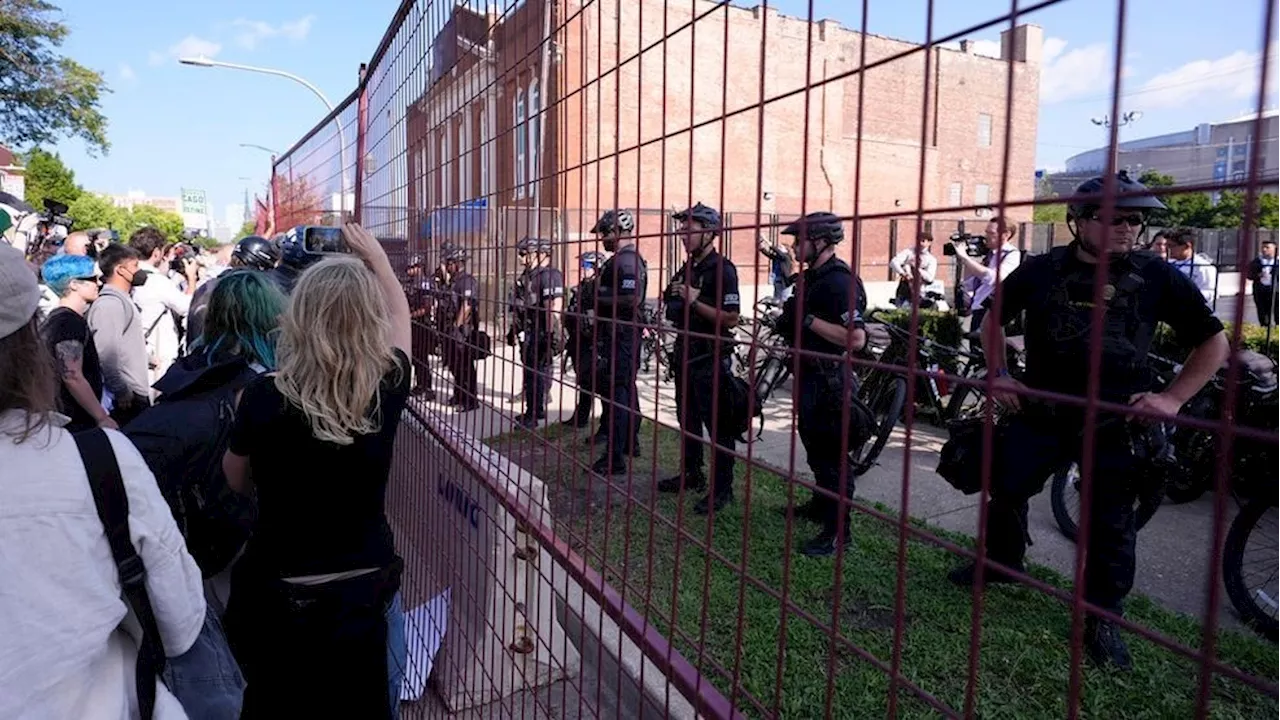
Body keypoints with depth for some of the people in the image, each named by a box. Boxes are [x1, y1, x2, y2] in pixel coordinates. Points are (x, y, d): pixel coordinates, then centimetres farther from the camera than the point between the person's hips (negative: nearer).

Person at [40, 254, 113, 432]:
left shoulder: (55, 318, 13)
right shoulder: (71, 321, -17)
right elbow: (72, 377, -23)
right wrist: (103, 417, -19)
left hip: (61, 419, 10)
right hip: (76, 423, -10)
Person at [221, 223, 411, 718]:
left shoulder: (265, 398, -19)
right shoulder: (388, 388, -15)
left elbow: (237, 482, 2)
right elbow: (400, 317, 9)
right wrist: (375, 256, 21)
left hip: (278, 598, -1)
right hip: (369, 592, 1)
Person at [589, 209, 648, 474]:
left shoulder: (625, 261, -17)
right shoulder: (632, 258, 17)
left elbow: (630, 299, -27)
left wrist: (597, 298, -17)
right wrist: (599, 293, 8)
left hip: (619, 336, -11)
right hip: (624, 335, 11)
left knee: (616, 392, -9)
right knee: (626, 389, 18)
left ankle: (614, 457, -6)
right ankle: (630, 442, 31)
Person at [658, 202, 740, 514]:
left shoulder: (722, 269, -14)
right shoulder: (687, 268, 13)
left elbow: (731, 318, -21)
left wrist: (694, 302, -23)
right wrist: (675, 298, 5)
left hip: (711, 357, -9)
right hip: (686, 352, 9)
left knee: (717, 424, -2)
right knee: (687, 419, 17)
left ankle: (722, 488, 8)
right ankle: (691, 474, 31)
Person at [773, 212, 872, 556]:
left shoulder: (838, 281, -20)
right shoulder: (814, 276, 11)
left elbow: (856, 338, -29)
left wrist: (808, 320, -25)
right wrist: (790, 316, 7)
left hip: (828, 380, -11)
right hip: (810, 375, 11)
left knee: (830, 453, -3)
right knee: (814, 444, 22)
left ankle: (837, 531, 7)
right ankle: (822, 504, 40)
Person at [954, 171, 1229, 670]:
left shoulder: (1156, 277, -7)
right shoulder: (1040, 271, -4)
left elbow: (1213, 341, 2)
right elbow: (994, 318, 12)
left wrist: (1173, 398, -8)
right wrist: (998, 374, 4)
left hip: (1114, 424, -1)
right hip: (1040, 413, 2)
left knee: (1111, 528, 6)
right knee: (1005, 489, 13)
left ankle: (1103, 619, 25)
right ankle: (1001, 561, 40)